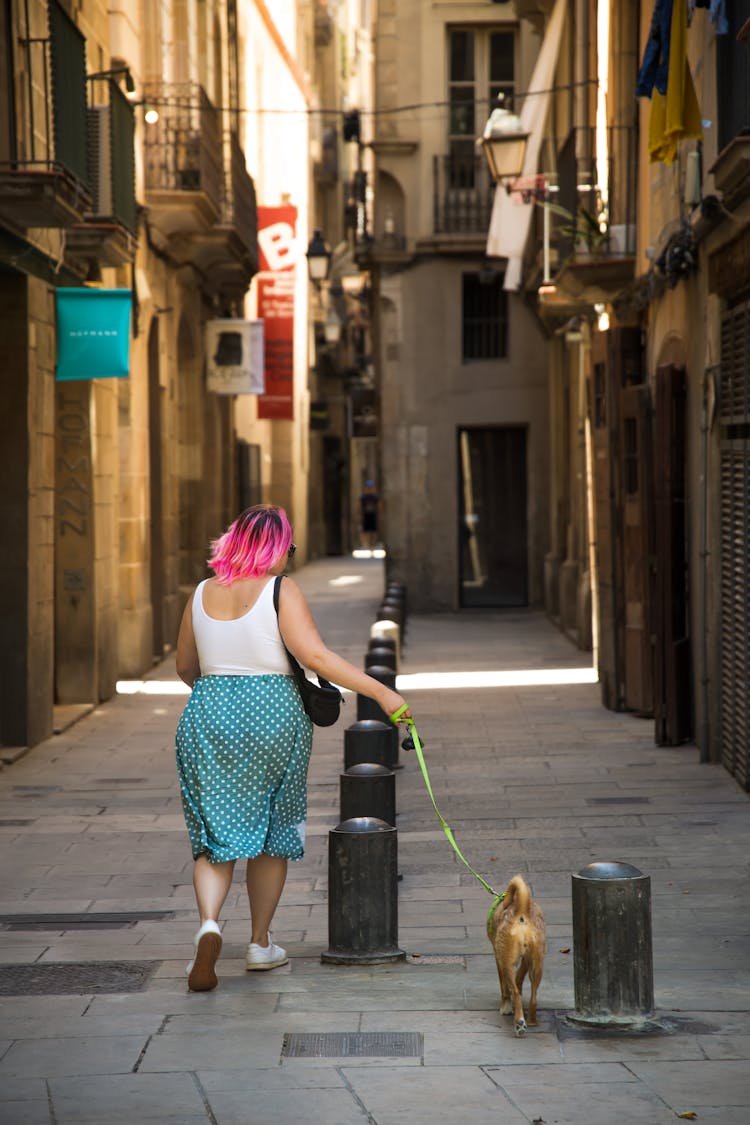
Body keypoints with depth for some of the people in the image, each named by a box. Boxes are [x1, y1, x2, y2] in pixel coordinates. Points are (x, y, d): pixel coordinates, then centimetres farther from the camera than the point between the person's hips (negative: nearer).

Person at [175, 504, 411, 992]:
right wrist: (382, 692, -18)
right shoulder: (281, 591, -8)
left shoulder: (203, 594, 6)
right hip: (272, 714, -3)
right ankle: (260, 943, 21)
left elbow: (185, 668, 16)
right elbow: (315, 655, -18)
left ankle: (209, 923, -20)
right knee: (272, 832, 14)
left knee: (214, 832, 6)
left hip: (208, 714, 3)